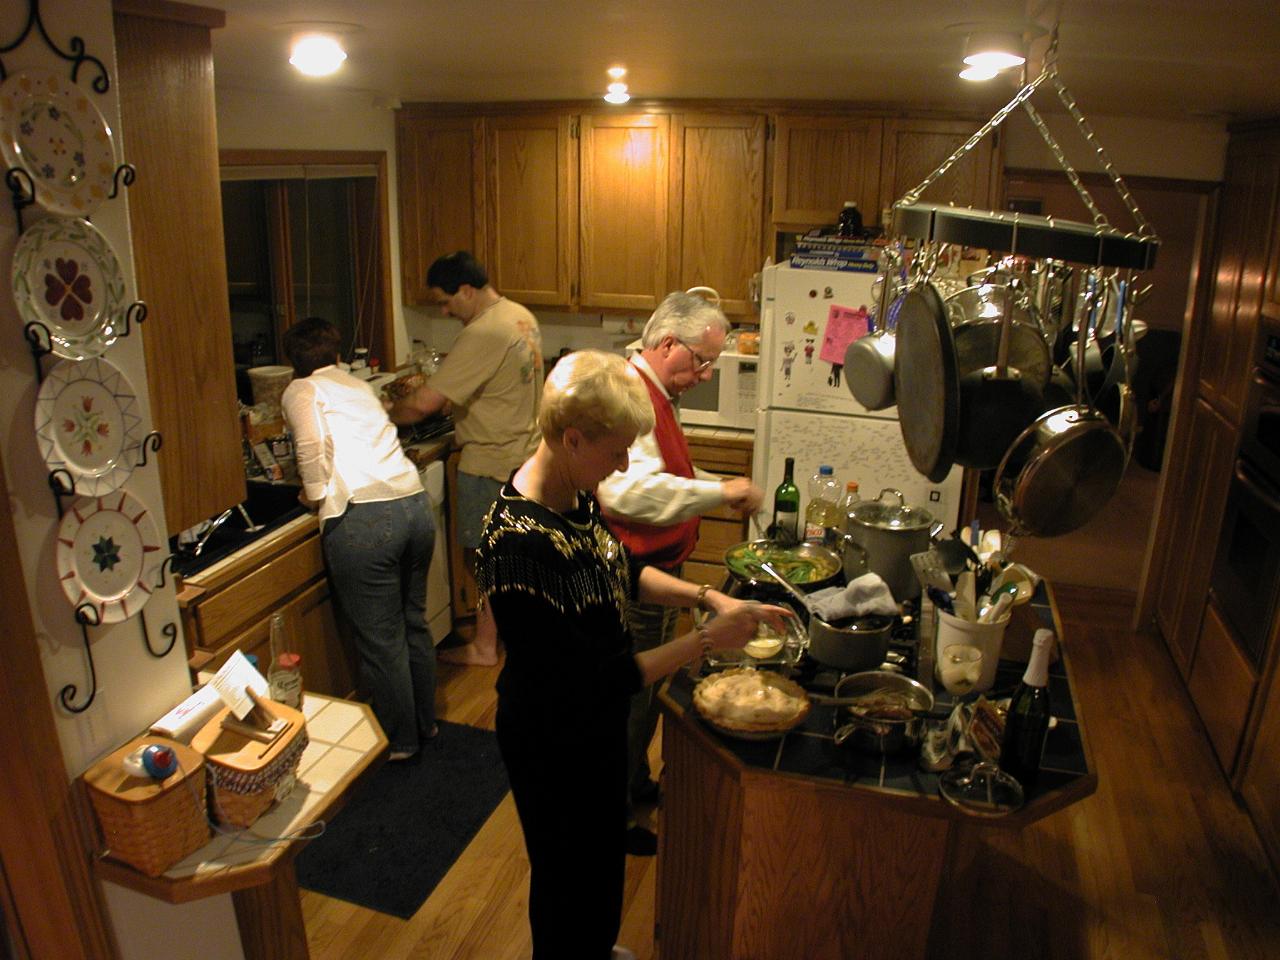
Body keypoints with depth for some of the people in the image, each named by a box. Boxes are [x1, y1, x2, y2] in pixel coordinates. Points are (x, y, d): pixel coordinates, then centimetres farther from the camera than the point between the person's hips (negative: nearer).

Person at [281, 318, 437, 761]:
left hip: (363, 518, -6)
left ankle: (399, 740, 21)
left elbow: (311, 441, -13)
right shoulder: (359, 386, 25)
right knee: (414, 624, 21)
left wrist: (315, 493, 1)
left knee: (380, 639, 7)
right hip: (415, 504, 7)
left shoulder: (300, 391, 8)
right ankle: (425, 723, 36)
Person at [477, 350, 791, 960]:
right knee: (568, 872, 20)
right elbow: (596, 680, -31)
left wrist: (707, 596, -5)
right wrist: (706, 640, -26)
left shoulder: (573, 492, -10)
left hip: (599, 724, 9)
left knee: (604, 849, 32)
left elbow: (623, 569, 7)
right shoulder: (519, 548, -37)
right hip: (554, 743, -9)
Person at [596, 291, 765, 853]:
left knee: (647, 687, 25)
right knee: (629, 697, 6)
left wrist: (720, 488, 10)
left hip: (654, 574, 11)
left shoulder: (654, 394, 11)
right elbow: (627, 491, -40)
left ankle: (635, 783, 45)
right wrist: (720, 492, -34)